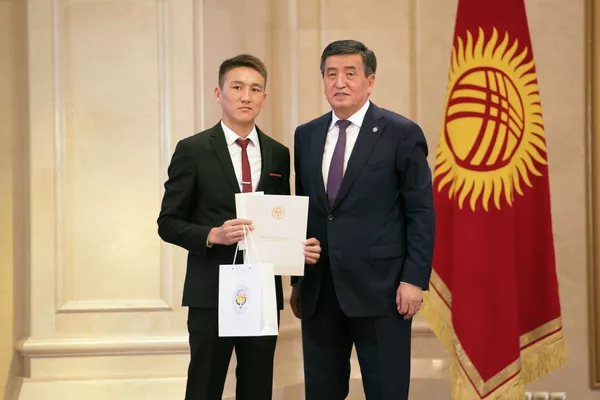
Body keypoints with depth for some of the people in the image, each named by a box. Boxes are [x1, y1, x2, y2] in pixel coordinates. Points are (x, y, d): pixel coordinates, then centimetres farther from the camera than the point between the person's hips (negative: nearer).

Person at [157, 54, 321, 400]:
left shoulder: (279, 155, 10)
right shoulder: (193, 150, -3)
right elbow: (169, 223, -3)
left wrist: (300, 247, -5)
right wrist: (213, 235, -20)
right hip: (212, 292, -4)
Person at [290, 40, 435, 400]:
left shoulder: (402, 133, -3)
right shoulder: (306, 136, 11)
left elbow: (421, 214, -5)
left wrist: (414, 279, -12)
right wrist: (297, 280, 12)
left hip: (380, 289, -4)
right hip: (318, 290, 5)